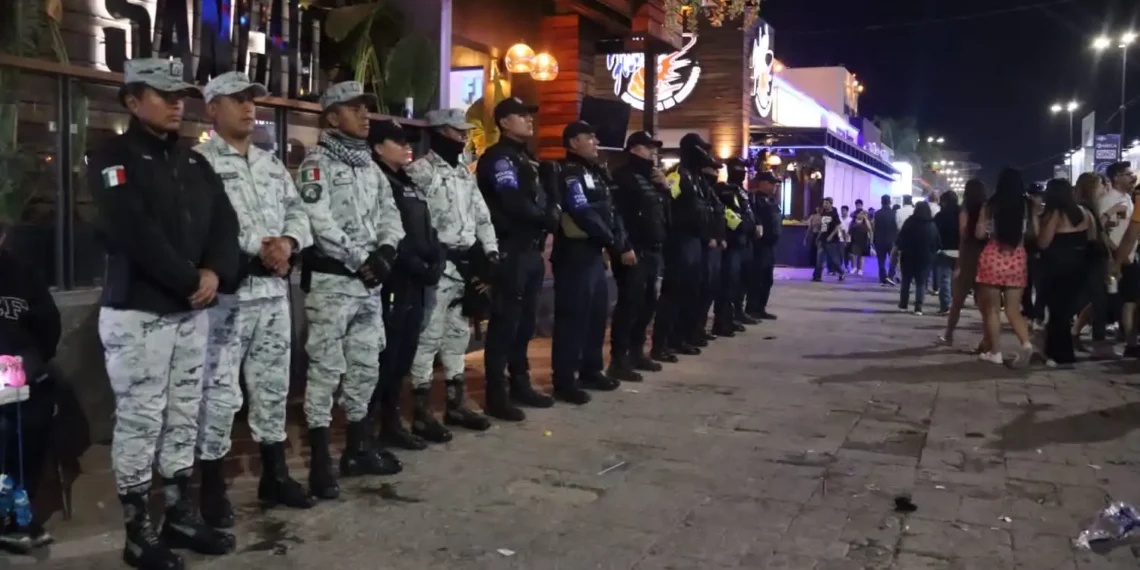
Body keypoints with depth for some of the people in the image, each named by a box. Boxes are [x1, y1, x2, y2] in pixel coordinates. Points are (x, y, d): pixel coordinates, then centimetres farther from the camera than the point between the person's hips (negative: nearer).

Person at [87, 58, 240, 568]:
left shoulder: (194, 162, 15)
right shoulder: (113, 158, -5)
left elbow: (224, 221, 7)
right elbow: (136, 234, -18)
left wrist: (215, 272, -11)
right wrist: (189, 280, -16)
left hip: (192, 312, 7)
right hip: (137, 313, -6)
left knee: (183, 418, 12)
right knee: (139, 422, -1)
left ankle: (181, 515, 23)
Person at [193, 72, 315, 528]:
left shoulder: (271, 163, 16)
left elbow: (297, 212, 13)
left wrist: (288, 243, -8)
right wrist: (255, 256, -16)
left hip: (273, 292, 7)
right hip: (226, 295, -7)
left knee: (273, 387, 14)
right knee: (219, 394, -1)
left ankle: (275, 477, 27)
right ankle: (212, 488, 13)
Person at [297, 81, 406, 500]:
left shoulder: (371, 166, 18)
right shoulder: (318, 163, -6)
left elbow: (390, 213, 13)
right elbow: (319, 222, -18)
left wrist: (385, 251, -6)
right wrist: (361, 259, -16)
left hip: (369, 282, 8)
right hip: (330, 280, -8)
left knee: (366, 367, 13)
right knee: (325, 369, -5)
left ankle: (358, 449, 26)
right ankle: (320, 463, 2)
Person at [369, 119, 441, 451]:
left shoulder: (412, 186, 21)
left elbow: (428, 230, 18)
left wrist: (437, 262, 1)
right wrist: (418, 266, -17)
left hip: (418, 284, 9)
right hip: (393, 283, -8)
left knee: (403, 357, 12)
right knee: (385, 357, -6)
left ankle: (391, 422, 21)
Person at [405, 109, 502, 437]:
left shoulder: (465, 173, 19)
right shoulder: (421, 170, -8)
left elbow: (482, 214, 19)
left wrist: (491, 251, 8)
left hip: (465, 263, 9)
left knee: (458, 333, 14)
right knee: (429, 336, -6)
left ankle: (456, 404, 24)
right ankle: (422, 413, 1)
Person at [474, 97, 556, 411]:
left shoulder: (527, 158, 22)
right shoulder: (498, 157, -8)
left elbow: (544, 198, 18)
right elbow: (514, 203, -19)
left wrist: (552, 216, -3)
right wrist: (549, 220, -7)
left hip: (531, 250, 9)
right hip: (510, 251, -9)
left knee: (526, 320, 14)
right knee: (505, 320, -6)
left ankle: (520, 383, 23)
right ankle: (496, 391, 0)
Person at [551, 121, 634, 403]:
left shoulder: (595, 172, 19)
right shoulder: (569, 173, -10)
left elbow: (610, 212, 14)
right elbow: (585, 215, -19)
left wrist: (623, 245, 2)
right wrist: (617, 246, -14)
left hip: (594, 251, 9)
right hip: (574, 253, -9)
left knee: (597, 311, 14)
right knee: (573, 314, -7)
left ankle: (590, 370, 26)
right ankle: (565, 381, -1)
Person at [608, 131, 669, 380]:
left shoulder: (651, 178, 20)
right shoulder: (623, 177, -8)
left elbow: (664, 211, 21)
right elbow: (618, 215, -18)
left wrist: (665, 188, 6)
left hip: (652, 250, 9)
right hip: (634, 251, -9)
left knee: (647, 303, 14)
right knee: (629, 304, -10)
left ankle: (636, 352, 25)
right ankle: (618, 360, -7)